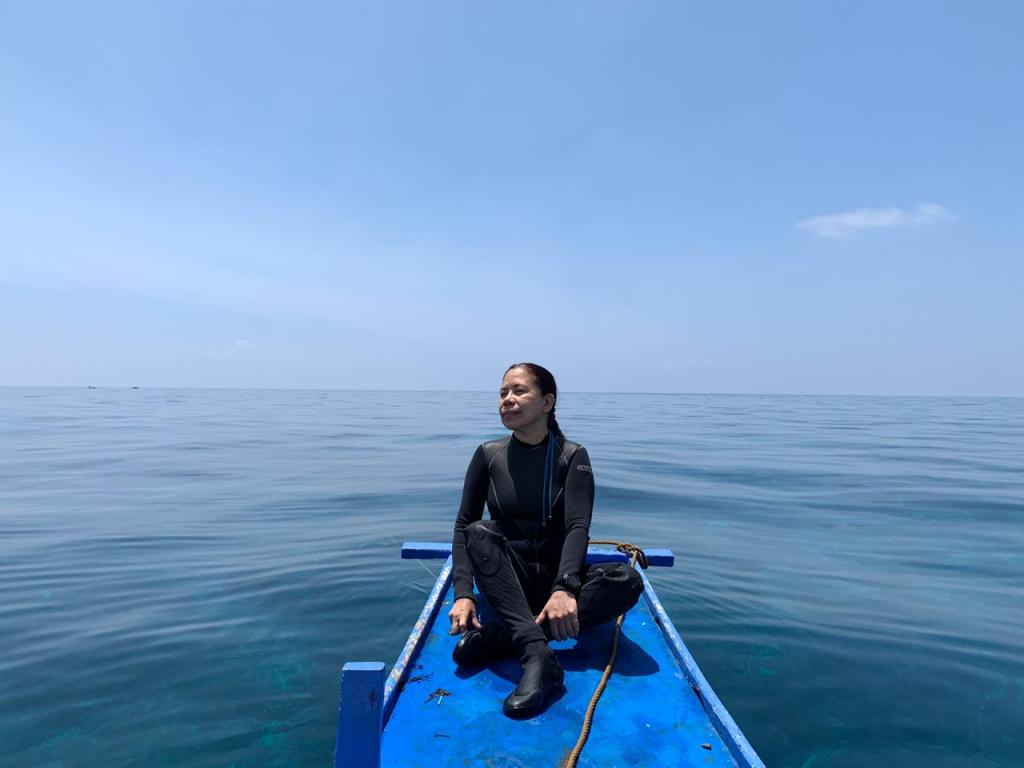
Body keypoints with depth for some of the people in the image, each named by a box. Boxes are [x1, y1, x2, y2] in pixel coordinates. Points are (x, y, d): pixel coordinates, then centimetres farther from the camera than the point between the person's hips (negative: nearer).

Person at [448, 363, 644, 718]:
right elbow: (464, 526, -6)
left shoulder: (572, 456, -5)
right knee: (479, 532, -28)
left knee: (627, 581, -27)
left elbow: (578, 528, -16)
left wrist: (564, 589, -34)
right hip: (508, 580, 1)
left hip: (558, 579, 0)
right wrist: (463, 593, -21)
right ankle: (538, 656, -42)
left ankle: (499, 637, -33)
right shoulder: (489, 455, -1)